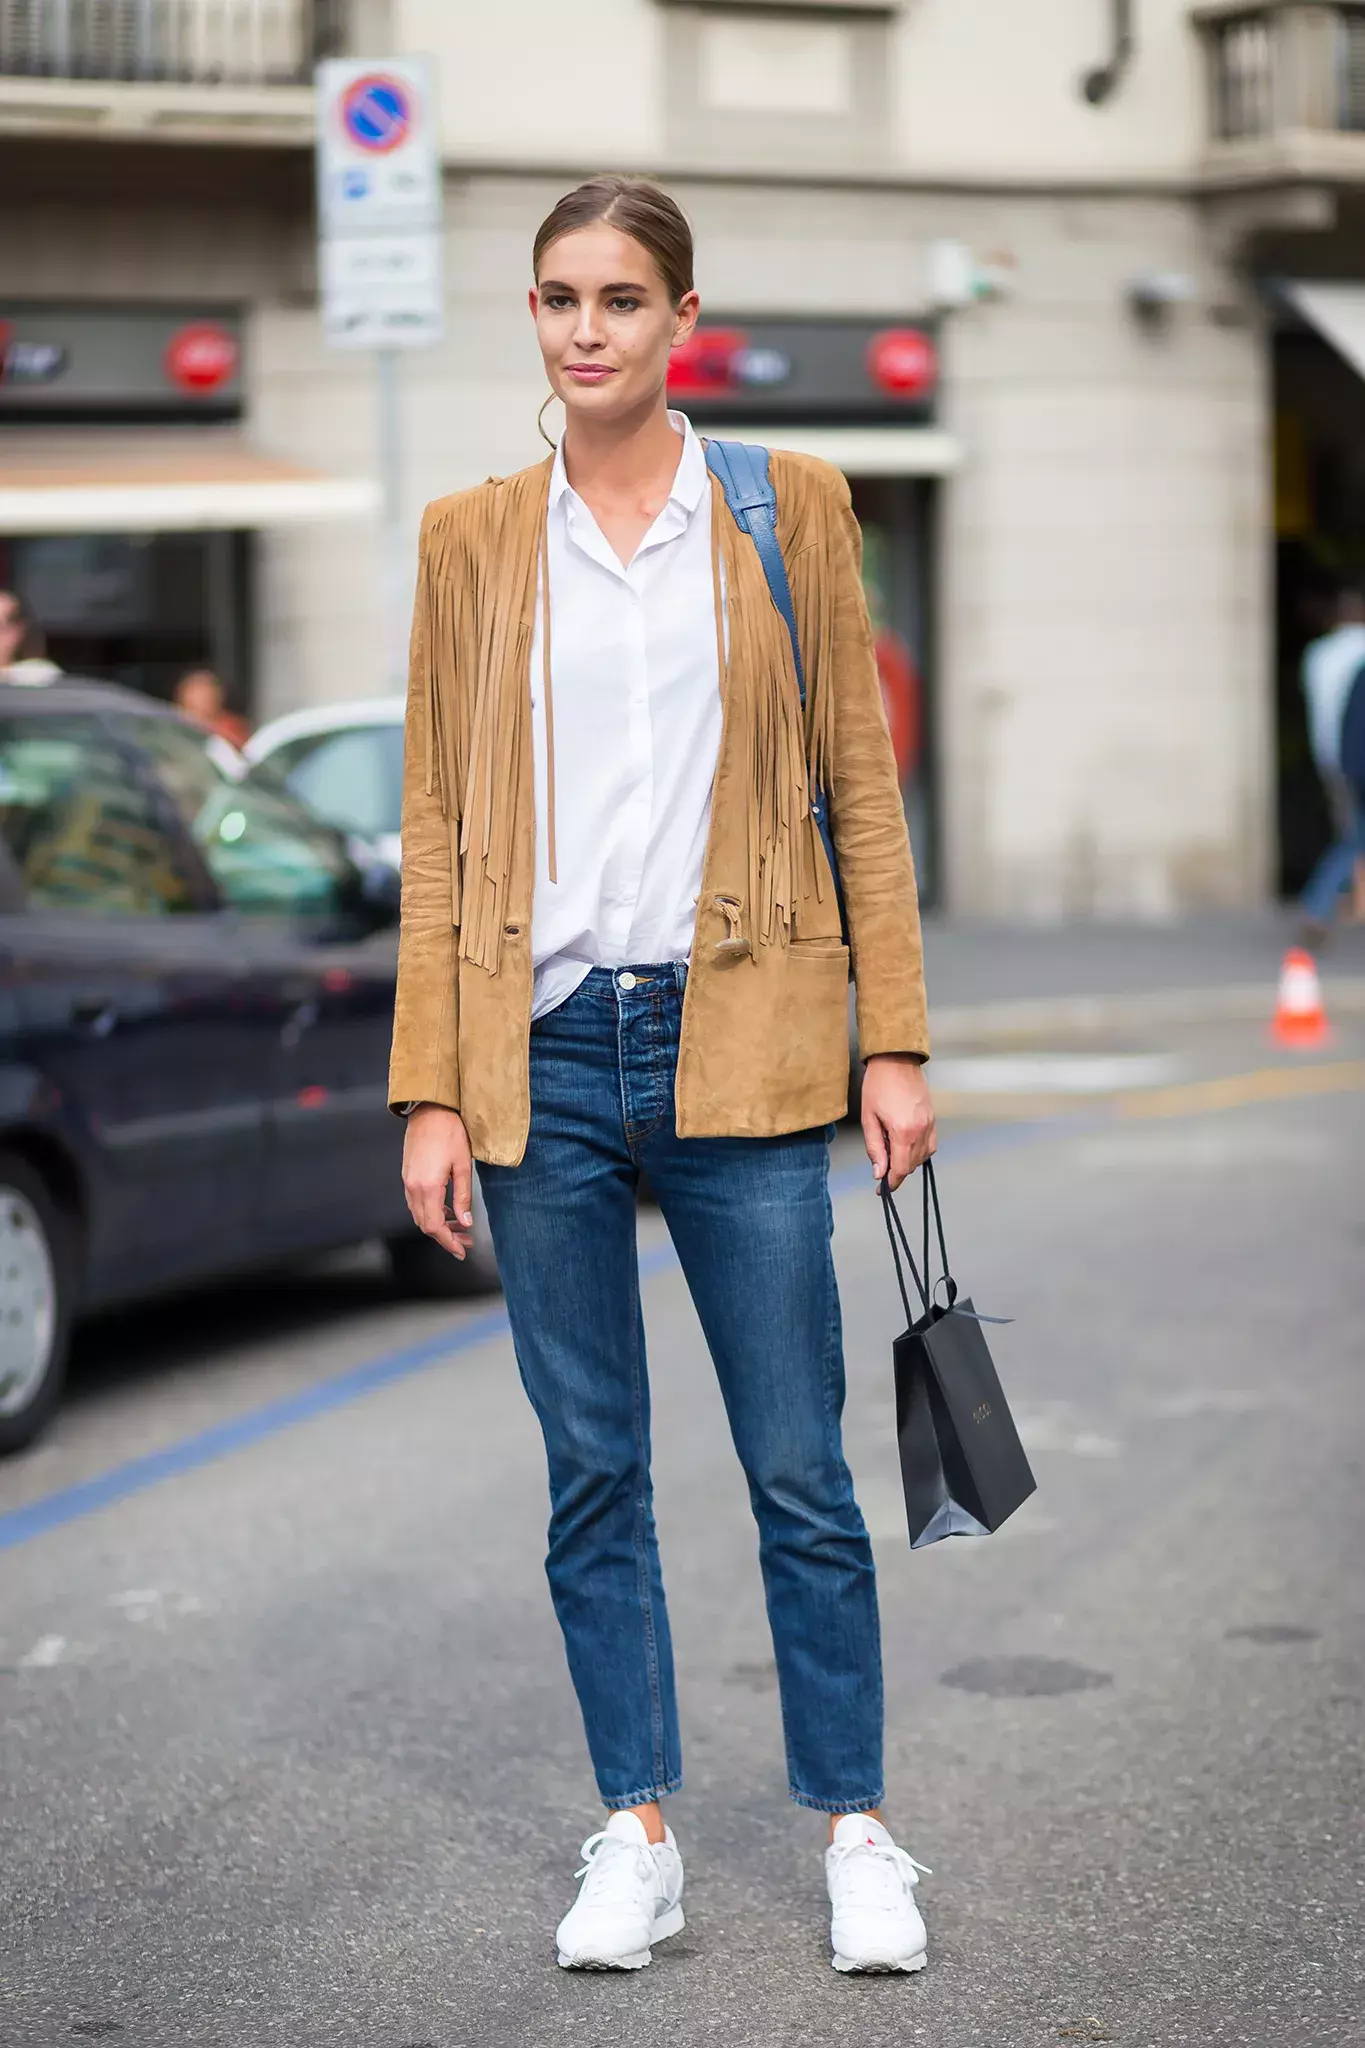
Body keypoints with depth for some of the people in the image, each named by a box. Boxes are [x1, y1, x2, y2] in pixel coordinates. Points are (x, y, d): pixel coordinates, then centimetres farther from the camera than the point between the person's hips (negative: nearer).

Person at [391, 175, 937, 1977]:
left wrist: (895, 1046, -1)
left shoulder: (793, 510, 4)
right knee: (593, 1475, 8)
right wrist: (432, 1094, 0)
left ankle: (856, 1832, 16)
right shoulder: (472, 540, 7)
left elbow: (862, 788, 5)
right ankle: (638, 1843, 19)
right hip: (544, 1052, 1)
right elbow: (437, 830, 6)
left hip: (739, 1051, -1)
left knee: (801, 1473, 2)